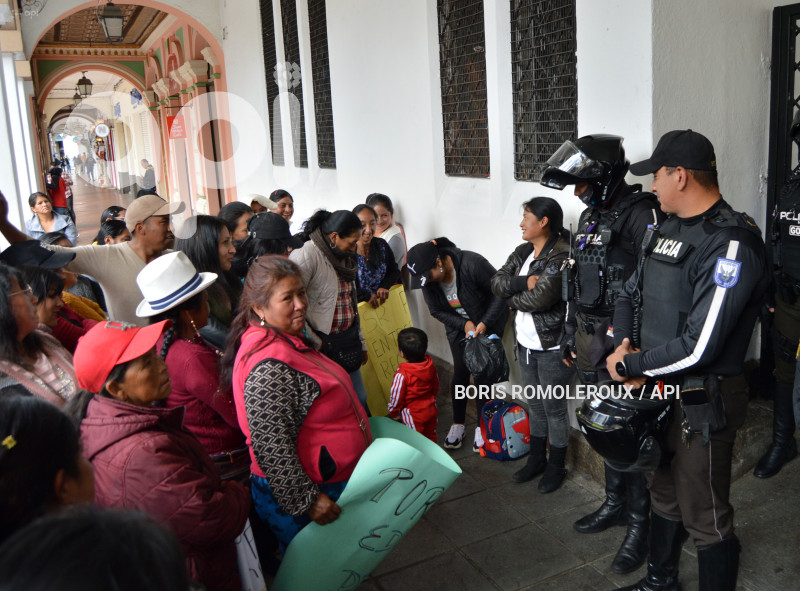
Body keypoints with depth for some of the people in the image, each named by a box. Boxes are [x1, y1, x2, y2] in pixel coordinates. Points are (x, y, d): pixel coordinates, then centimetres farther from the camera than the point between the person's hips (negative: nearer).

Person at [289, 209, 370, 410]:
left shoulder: (343, 256, 12)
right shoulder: (306, 256, -17)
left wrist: (361, 342, 21)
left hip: (347, 339, 8)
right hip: (323, 345, -8)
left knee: (360, 399, 13)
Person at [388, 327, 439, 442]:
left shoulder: (402, 374, -29)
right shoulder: (430, 364, -10)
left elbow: (396, 396, -16)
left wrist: (393, 412, 2)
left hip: (413, 415, -6)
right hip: (431, 410, 6)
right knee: (430, 436, 24)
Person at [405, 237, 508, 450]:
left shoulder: (473, 264, -31)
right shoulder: (427, 278, -16)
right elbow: (437, 311, -3)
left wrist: (485, 323, -25)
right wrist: (463, 324, -17)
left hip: (487, 325, -4)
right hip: (458, 328, 4)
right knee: (460, 373, 2)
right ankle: (458, 424, 19)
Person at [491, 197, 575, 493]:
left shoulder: (561, 256, -18)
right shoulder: (523, 252, 7)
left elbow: (540, 298, -26)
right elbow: (497, 282, -2)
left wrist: (513, 298, -8)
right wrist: (525, 282, -19)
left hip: (552, 347, -7)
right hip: (526, 343, 8)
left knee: (554, 408, 7)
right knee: (535, 405, 20)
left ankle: (556, 467, 25)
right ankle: (536, 460, 36)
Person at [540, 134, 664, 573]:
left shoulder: (641, 214, -15)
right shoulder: (590, 216, 14)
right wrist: (569, 335, 21)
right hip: (589, 341, 9)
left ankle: (639, 524, 17)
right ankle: (615, 503, 36)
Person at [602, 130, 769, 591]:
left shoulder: (731, 244, -23)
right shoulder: (671, 229, 6)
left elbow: (697, 347, -27)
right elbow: (631, 294, 12)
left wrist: (628, 366, -16)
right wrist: (624, 347, -7)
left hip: (702, 402, -9)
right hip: (658, 389, 9)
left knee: (706, 518, 7)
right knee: (665, 494, 25)